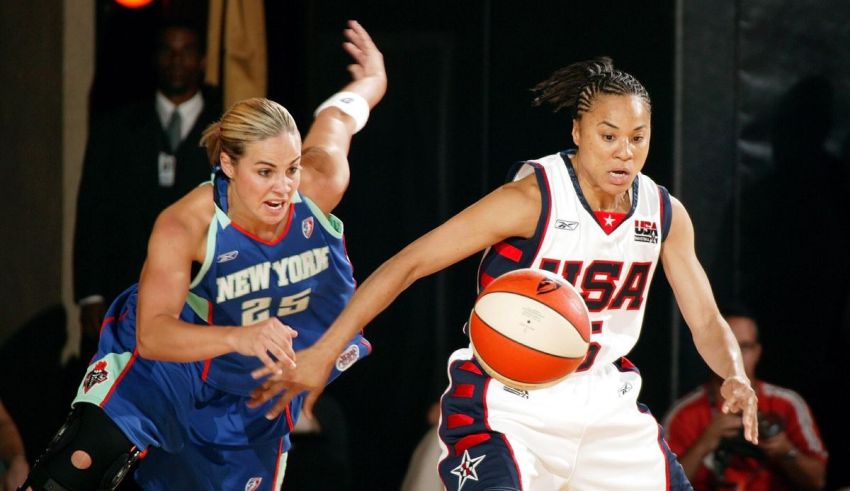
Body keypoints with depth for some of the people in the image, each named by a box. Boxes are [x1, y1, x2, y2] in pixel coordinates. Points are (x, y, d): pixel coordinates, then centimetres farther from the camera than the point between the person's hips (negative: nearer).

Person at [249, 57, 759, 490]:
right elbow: (408, 263, -19)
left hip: (603, 402, 6)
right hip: (508, 405, -6)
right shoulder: (533, 199, -19)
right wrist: (322, 353, -24)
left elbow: (707, 321, 6)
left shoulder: (665, 214, -1)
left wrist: (735, 376, -18)